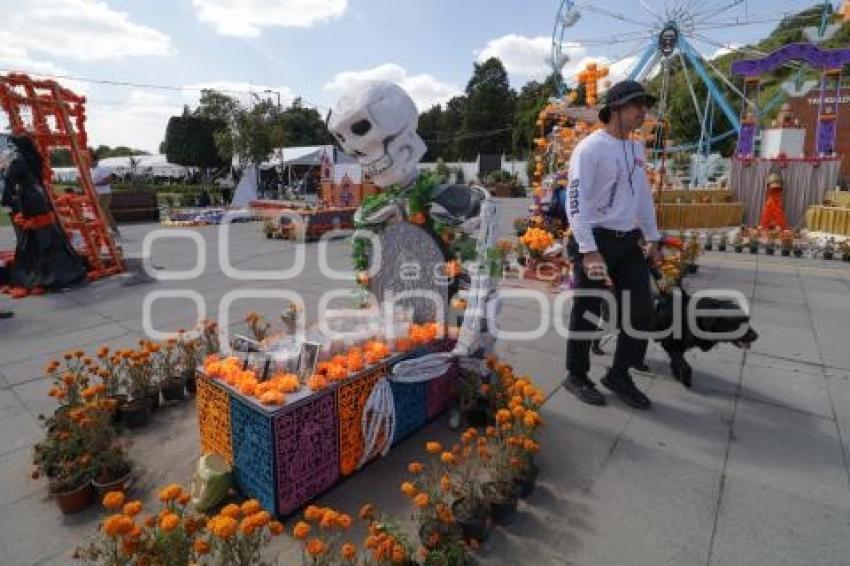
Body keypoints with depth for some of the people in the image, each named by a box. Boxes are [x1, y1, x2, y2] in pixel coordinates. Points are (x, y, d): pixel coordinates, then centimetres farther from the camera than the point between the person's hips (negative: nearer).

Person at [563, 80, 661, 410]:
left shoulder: (636, 149, 15)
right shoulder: (590, 148, -11)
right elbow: (576, 202, -19)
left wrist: (652, 238, 21)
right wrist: (589, 251, -25)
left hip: (628, 241, 8)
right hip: (596, 240, -8)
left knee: (642, 311, 8)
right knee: (587, 314, 2)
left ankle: (619, 375, 24)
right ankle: (577, 377, 21)